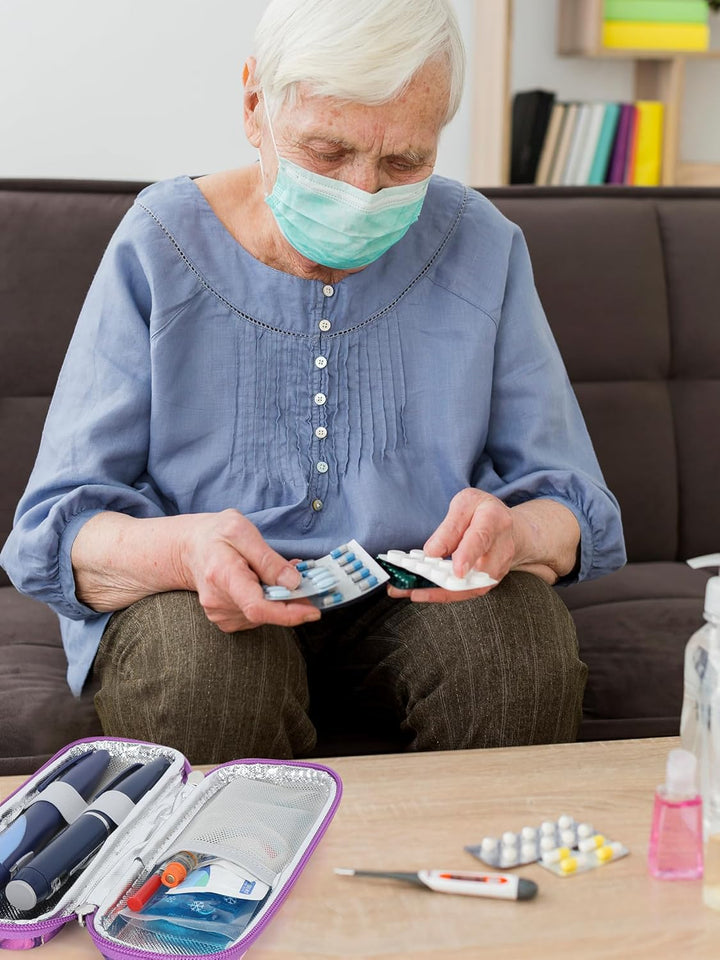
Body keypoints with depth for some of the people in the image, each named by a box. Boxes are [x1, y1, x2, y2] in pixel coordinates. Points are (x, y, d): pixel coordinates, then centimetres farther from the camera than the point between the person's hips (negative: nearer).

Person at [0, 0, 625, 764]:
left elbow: (574, 505, 0)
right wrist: (179, 550, -34)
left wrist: (515, 534, -27)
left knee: (529, 645, -29)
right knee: (208, 674, -34)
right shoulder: (160, 248, -8)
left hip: (417, 588, 2)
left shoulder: (481, 250, -2)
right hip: (193, 593, -1)